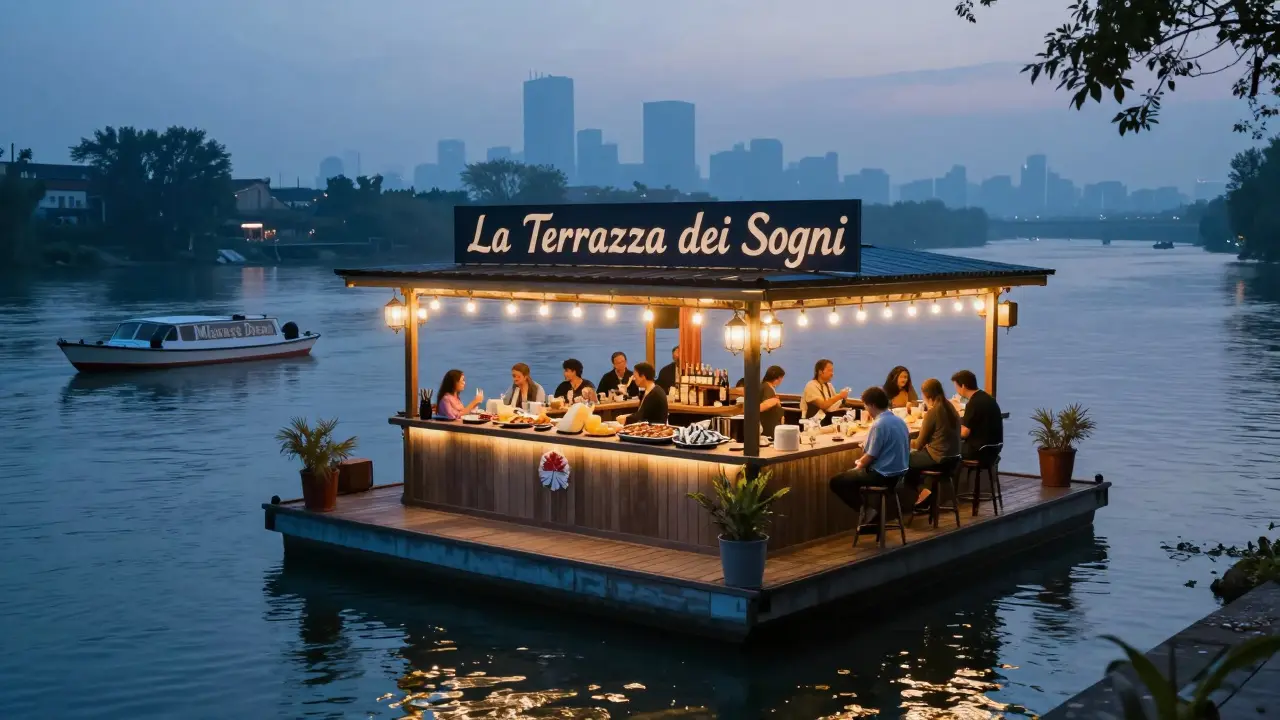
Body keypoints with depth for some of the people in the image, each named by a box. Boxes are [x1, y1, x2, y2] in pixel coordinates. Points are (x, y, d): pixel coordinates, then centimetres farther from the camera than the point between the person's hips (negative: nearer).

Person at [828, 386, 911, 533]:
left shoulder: (879, 424, -21)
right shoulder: (900, 421, 7)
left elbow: (871, 456, -18)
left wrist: (859, 464, 3)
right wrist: (862, 461, 15)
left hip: (883, 474, -9)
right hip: (899, 470, 9)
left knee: (836, 482, 0)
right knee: (852, 473, 30)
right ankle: (871, 512, 22)